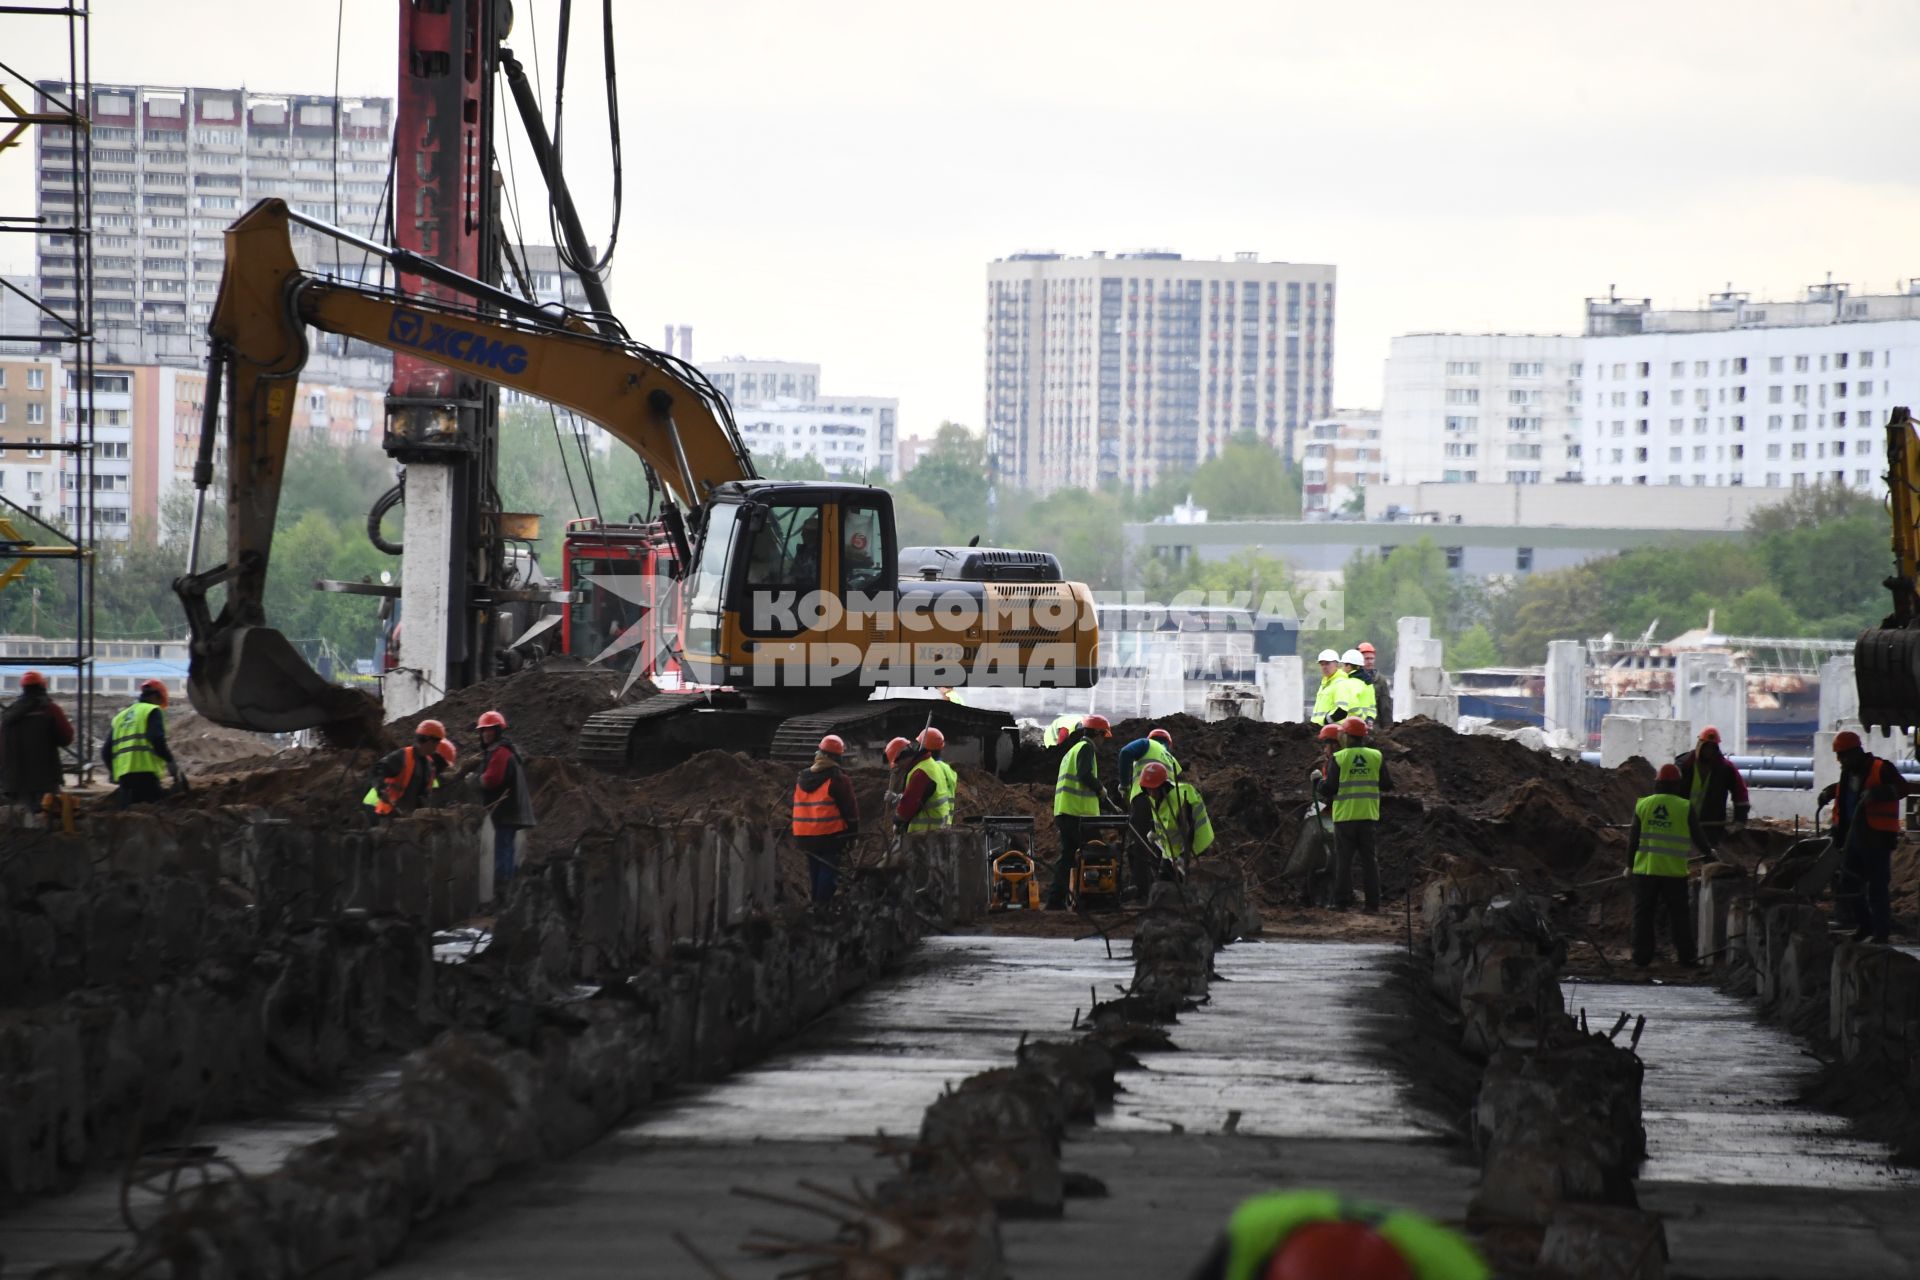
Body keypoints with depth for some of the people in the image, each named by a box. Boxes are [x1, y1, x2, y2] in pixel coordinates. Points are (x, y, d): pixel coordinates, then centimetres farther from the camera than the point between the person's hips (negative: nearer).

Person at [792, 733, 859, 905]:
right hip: (830, 835, -6)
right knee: (829, 870, -4)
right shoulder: (836, 779, -9)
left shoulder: (801, 778, 12)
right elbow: (850, 807, -7)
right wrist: (852, 832, 2)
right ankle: (824, 904, -10)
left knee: (813, 870, 16)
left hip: (804, 836, 6)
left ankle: (814, 903, 20)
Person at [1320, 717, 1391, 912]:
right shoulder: (1376, 757, 1)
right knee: (1370, 861, 7)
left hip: (1345, 817, -2)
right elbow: (1387, 785, 6)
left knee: (1343, 860, 4)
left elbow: (1329, 789, -8)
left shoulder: (1338, 759, -8)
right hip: (1369, 816, 2)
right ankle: (1372, 903, 5)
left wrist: (1321, 784, 13)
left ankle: (1342, 901, 3)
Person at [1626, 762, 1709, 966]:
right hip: (1674, 872, -1)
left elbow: (1633, 838, 5)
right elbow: (1697, 838, 4)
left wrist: (1630, 865, 16)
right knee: (1678, 914, 9)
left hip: (1645, 870, 1)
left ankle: (1642, 957, 6)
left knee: (1643, 913, 8)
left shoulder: (1642, 805, 2)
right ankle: (1686, 957, 9)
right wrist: (1708, 852, 25)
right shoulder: (1685, 808, -4)